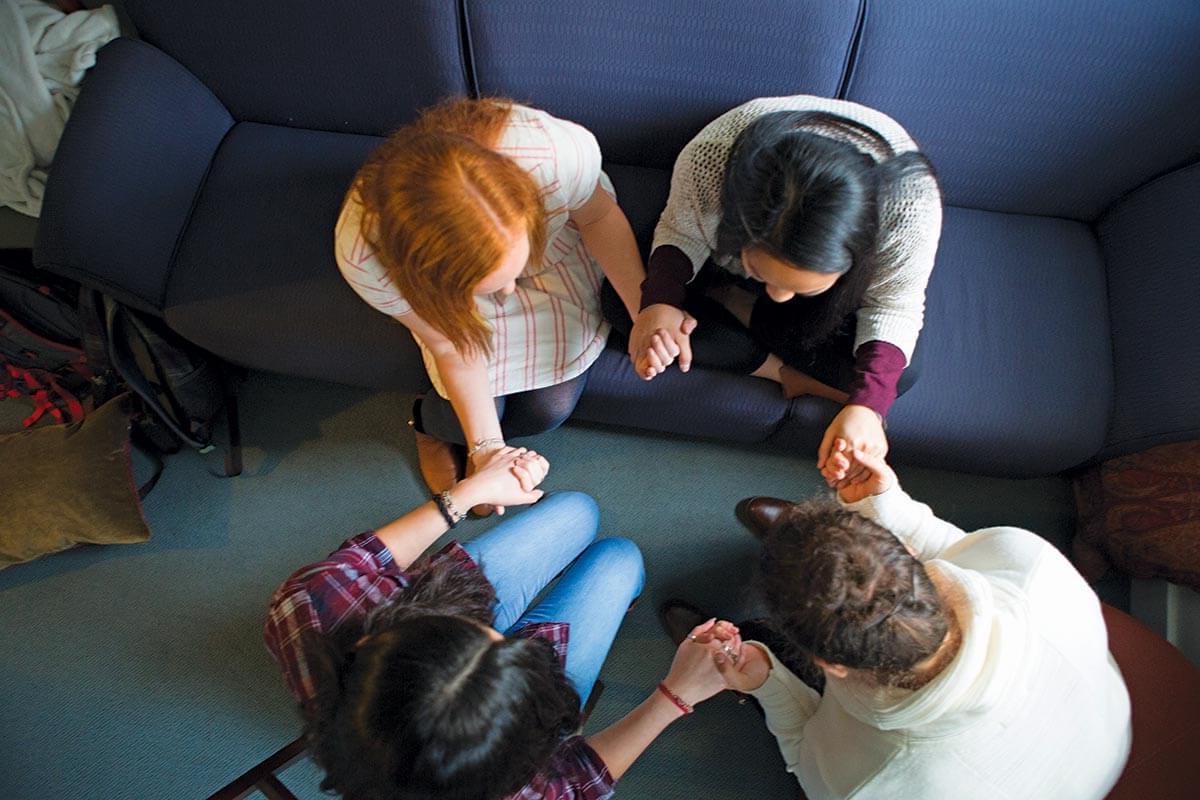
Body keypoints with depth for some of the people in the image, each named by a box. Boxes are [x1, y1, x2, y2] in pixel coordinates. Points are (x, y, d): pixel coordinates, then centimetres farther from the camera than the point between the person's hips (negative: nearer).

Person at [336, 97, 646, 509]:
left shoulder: (559, 153, -43)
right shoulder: (363, 255, -38)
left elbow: (598, 215, -18)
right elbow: (450, 345, -21)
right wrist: (487, 447, -26)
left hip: (556, 245, 1)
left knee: (550, 407, -9)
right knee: (460, 420, -12)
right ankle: (431, 425, 29)